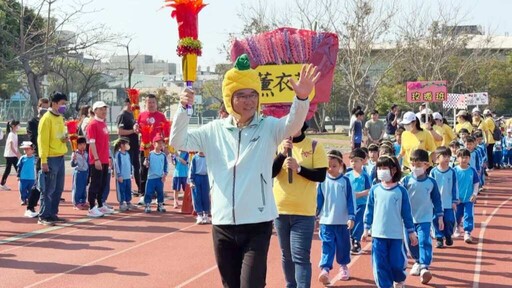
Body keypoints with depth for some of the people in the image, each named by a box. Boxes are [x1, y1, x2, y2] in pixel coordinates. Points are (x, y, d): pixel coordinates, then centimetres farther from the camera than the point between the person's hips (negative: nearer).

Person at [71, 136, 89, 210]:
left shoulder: (86, 154, 7)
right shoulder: (75, 154, -8)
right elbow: (72, 165, -12)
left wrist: (88, 173, 15)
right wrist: (73, 159, -33)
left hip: (85, 173, 5)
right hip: (78, 173, -5)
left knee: (84, 188, 9)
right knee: (77, 188, -2)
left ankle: (83, 202, 17)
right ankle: (76, 203, 4)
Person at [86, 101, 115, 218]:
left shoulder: (104, 123, 15)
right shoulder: (92, 124, -11)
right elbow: (92, 143, -16)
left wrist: (108, 157, 18)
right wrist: (96, 159, -20)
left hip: (104, 160, 8)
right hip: (96, 161, -8)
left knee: (103, 183, 14)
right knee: (95, 184, -5)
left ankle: (100, 206, 24)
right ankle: (92, 208, -1)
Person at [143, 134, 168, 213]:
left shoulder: (163, 155, 4)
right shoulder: (150, 154, -4)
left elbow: (166, 166, 7)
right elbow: (146, 164, -3)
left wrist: (164, 175, -1)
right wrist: (146, 163, -27)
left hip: (160, 178, 3)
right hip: (151, 177, -3)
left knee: (160, 192, 10)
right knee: (148, 192, -3)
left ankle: (160, 205, 20)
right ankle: (147, 206, 4)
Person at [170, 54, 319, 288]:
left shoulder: (268, 127, -3)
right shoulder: (214, 130, 5)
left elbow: (293, 124, -21)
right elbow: (178, 142, 2)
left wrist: (301, 98, -42)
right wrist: (183, 108, -14)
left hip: (257, 224, -3)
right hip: (222, 225, 3)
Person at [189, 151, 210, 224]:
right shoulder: (195, 158, 1)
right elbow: (192, 169, 1)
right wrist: (191, 181, -6)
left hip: (205, 178, 1)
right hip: (196, 177, -1)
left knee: (205, 197, 2)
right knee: (197, 197, -1)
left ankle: (206, 215, 11)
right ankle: (199, 215, 5)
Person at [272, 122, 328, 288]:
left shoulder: (314, 146, -4)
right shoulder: (278, 144, 3)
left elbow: (321, 176, -8)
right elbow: (270, 173, -6)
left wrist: (299, 168, -20)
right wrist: (282, 154, -20)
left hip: (304, 211, -3)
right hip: (280, 209, 3)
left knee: (301, 256, -8)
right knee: (287, 255, 14)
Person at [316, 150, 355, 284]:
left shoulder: (345, 181, -3)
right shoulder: (322, 181, -1)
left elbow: (350, 201, -2)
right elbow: (318, 200, 5)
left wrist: (351, 217, -7)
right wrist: (314, 215, 5)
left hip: (342, 221, 0)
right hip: (326, 221, 0)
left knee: (343, 245, 12)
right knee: (327, 245, -7)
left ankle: (343, 266, 30)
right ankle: (325, 269, -13)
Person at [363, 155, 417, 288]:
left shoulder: (401, 190, -5)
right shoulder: (374, 190, 0)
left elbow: (406, 213, 1)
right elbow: (369, 210, 8)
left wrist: (411, 232, 4)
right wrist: (366, 229, 8)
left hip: (396, 235, -1)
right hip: (378, 234, 1)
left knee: (397, 263, 4)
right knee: (380, 264, 0)